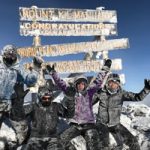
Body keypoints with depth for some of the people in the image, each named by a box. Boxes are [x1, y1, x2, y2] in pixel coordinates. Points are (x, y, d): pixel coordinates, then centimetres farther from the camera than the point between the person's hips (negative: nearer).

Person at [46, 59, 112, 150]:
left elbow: (98, 82, -1)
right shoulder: (71, 93, 5)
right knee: (63, 138, -14)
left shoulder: (89, 92, 3)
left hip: (88, 124, -1)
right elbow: (60, 83, 4)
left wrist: (105, 69, -6)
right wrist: (53, 73, 1)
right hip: (75, 124, 2)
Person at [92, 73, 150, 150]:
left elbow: (137, 97, -21)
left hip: (115, 124, 2)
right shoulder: (101, 92, -12)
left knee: (133, 142, -2)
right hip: (102, 123, -2)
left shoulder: (121, 93, -12)